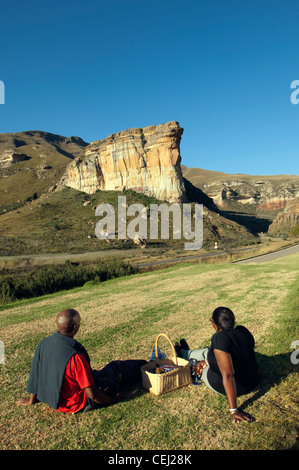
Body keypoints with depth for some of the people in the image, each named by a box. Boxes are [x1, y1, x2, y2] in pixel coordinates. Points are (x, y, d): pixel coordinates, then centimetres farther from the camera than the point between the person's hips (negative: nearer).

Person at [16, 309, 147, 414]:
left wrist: (32, 399, 19)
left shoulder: (43, 344, -13)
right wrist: (111, 400, -9)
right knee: (117, 368, 10)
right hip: (79, 403, -7)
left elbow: (35, 374, 2)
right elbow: (92, 395, -28)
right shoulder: (75, 356, -35)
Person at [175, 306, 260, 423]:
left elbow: (227, 375, -36)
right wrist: (206, 361, 10)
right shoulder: (243, 331, -8)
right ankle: (185, 353, 58)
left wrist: (233, 410, -30)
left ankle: (183, 354, 57)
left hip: (230, 387, -6)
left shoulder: (219, 338, -32)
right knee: (208, 351, 25)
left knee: (206, 352, 20)